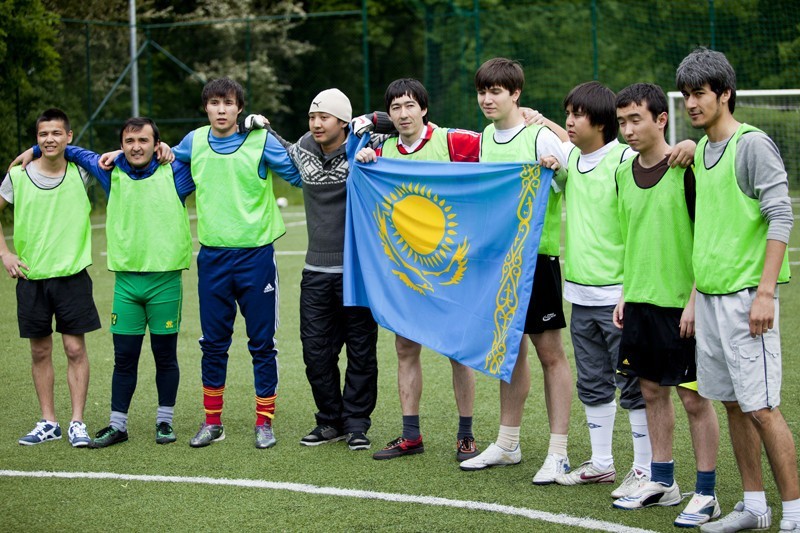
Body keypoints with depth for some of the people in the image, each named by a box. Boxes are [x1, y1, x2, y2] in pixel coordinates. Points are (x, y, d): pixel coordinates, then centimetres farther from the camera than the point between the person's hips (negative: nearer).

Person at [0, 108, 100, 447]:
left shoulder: (80, 173, 0)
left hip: (72, 276, -1)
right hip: (31, 278, 1)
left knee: (75, 349, -2)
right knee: (40, 352, 7)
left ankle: (77, 423, 5)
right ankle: (48, 423, 17)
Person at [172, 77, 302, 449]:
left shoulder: (261, 140, -4)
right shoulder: (195, 142, 6)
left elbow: (298, 174, 0)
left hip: (255, 254, -3)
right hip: (212, 256, 3)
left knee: (262, 343, 3)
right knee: (213, 343, 9)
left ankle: (264, 422, 13)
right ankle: (212, 422, 20)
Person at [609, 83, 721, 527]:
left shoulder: (686, 171, -12)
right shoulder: (624, 174, 8)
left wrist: (695, 300, -15)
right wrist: (625, 295, 15)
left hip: (681, 304, -7)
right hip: (641, 302, 7)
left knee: (695, 397, 0)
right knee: (652, 391, 13)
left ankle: (707, 494, 8)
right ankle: (662, 482, 25)